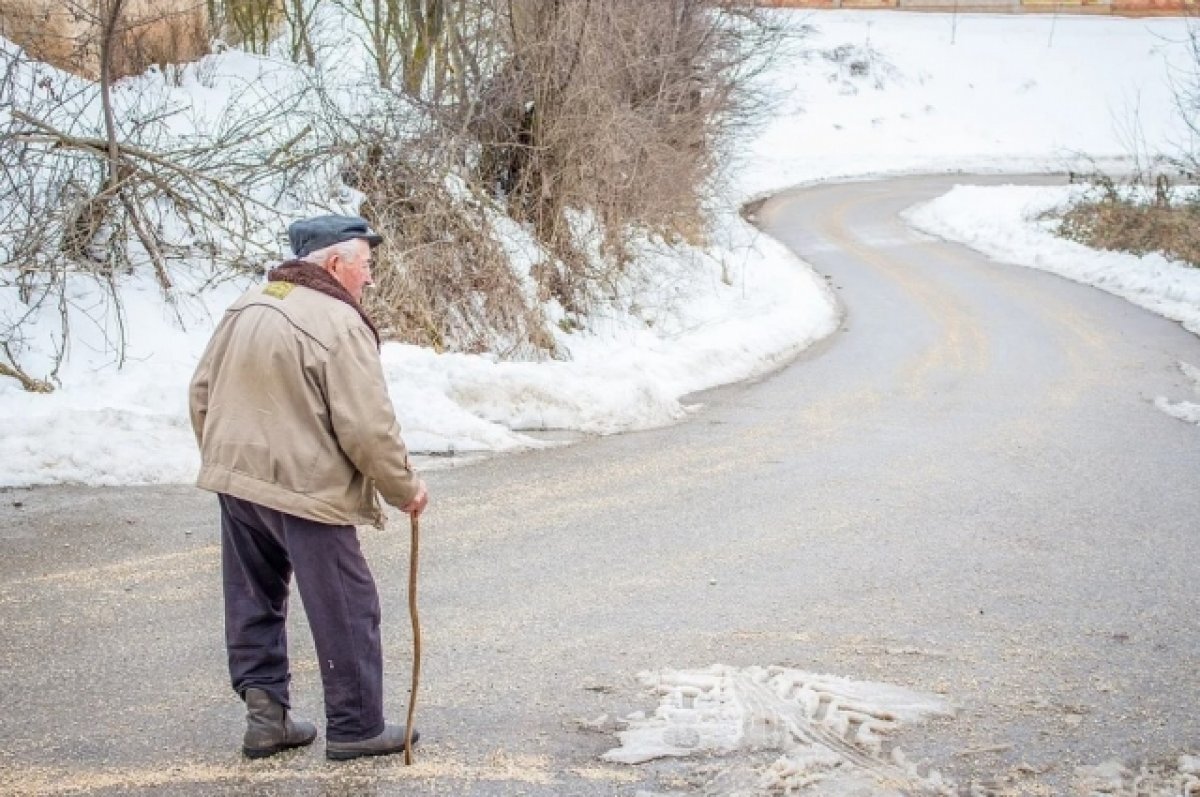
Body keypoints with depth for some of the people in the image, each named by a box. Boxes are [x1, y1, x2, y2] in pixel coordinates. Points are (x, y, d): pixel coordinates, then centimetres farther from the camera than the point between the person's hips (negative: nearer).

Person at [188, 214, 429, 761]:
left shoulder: (246, 307, 7)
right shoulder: (339, 324, -17)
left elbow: (202, 393, 14)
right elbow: (368, 428, -18)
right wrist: (404, 487, -4)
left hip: (235, 480, 8)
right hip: (305, 490, -8)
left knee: (255, 601, 18)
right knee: (347, 611, 4)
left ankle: (264, 710, 18)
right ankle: (355, 727, 12)